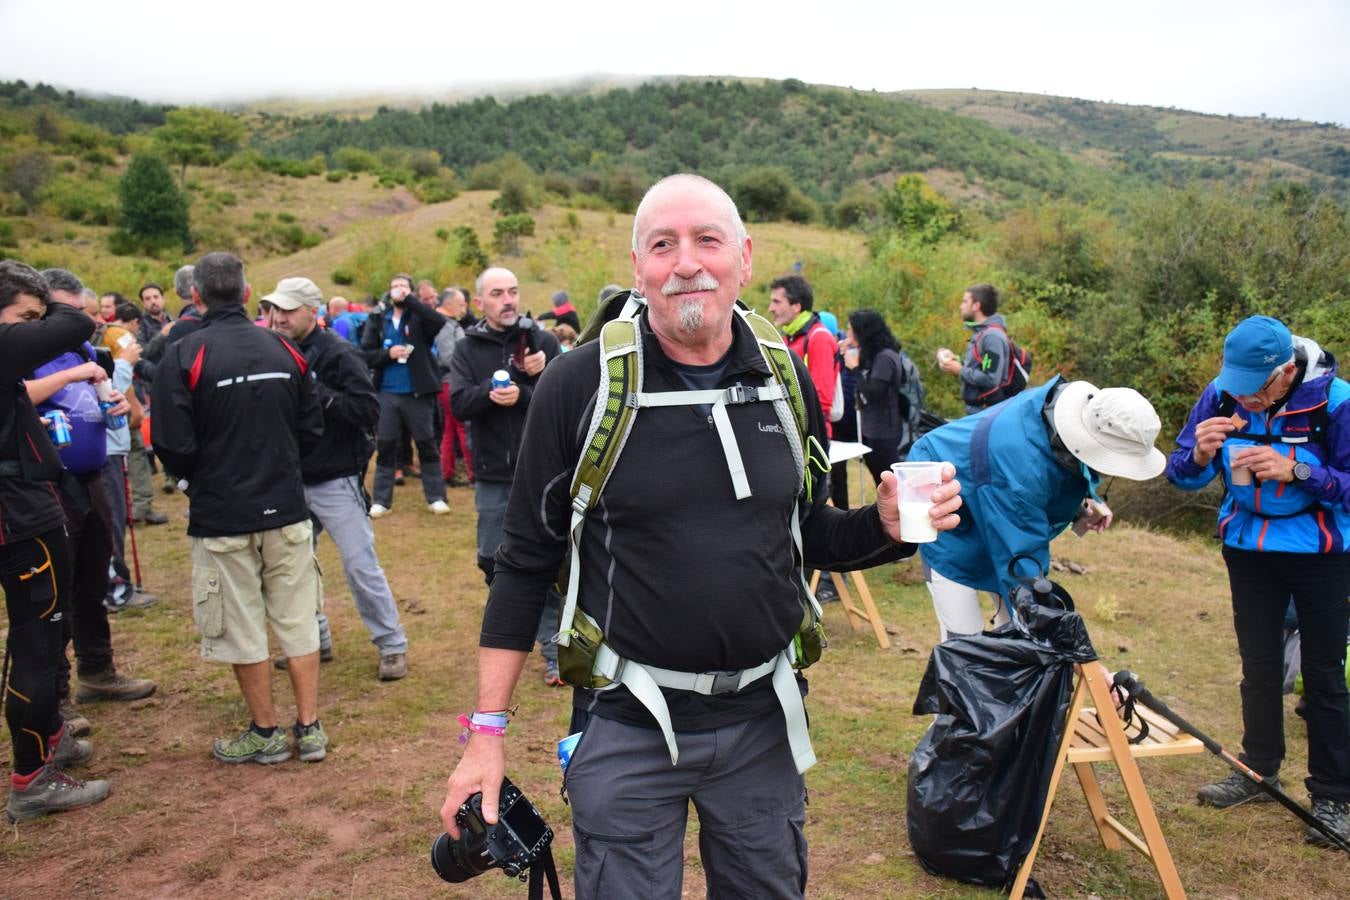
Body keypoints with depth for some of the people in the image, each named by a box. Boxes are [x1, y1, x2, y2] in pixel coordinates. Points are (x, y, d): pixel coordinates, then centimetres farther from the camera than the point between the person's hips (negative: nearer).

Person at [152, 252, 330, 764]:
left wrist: (201, 477, 7)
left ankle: (265, 733, 22)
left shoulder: (183, 356, -12)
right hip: (286, 509, 4)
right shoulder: (283, 349, 0)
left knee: (242, 628, 10)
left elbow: (174, 447, -14)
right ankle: (309, 728, 18)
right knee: (297, 620, 12)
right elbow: (312, 430, 5)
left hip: (221, 515, -3)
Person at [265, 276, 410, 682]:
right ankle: (313, 640, 32)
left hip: (335, 481, -6)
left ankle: (392, 645, 13)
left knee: (361, 566, -1)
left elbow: (369, 411, -20)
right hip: (291, 481, 6)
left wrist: (318, 392, -25)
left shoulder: (339, 354, -12)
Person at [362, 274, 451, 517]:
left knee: (427, 446, 6)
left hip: (417, 393, -2)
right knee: (386, 447, 7)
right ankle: (382, 500, 14)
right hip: (387, 393, 2)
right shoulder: (378, 318, 6)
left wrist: (409, 299, -22)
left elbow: (439, 322, -24)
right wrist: (388, 353, -15)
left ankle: (435, 497, 14)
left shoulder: (418, 316, -1)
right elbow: (365, 354, 3)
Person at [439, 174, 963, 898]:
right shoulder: (580, 384, -11)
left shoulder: (786, 379, 0)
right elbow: (525, 563, -5)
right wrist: (485, 733, -5)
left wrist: (887, 525, -11)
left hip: (762, 720, 4)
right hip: (627, 727, -3)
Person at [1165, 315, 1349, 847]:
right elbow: (1181, 475, -9)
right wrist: (1201, 455, -30)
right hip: (1248, 547, 3)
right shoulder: (1222, 394, -14)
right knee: (1258, 664, 15)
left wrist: (1296, 471, -34)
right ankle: (1259, 769, 31)